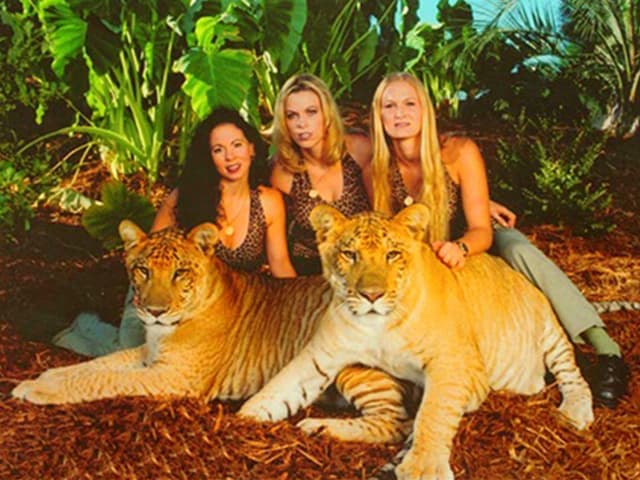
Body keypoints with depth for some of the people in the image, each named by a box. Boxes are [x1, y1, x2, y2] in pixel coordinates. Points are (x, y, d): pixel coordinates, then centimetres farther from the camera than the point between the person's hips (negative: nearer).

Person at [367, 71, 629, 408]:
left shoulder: (460, 153, -24)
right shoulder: (376, 173, -18)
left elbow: (482, 232, -24)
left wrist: (460, 248, -46)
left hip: (477, 241, -2)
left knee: (519, 251, -35)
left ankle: (607, 350, -39)